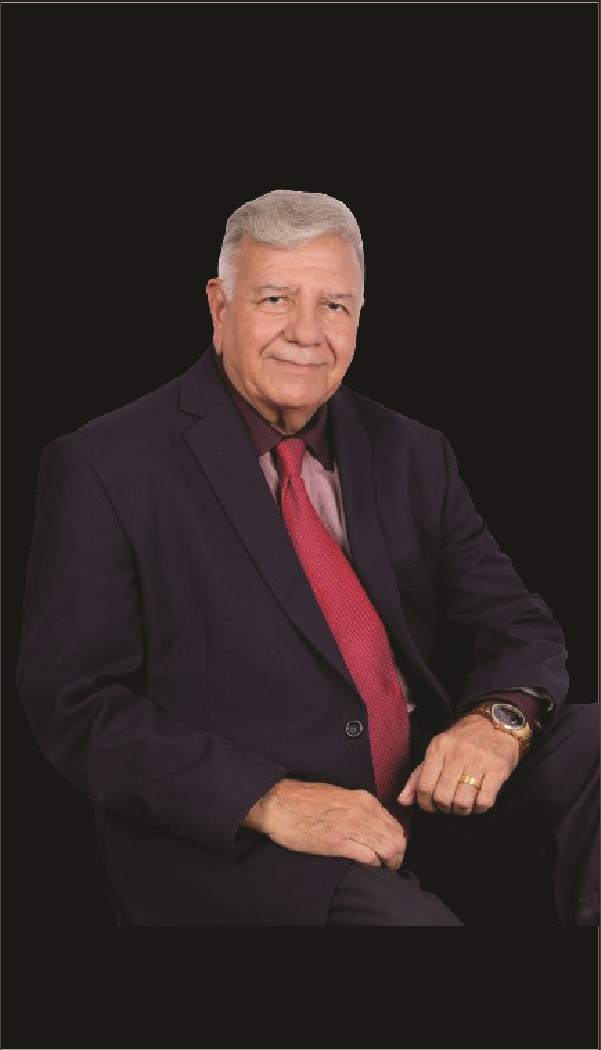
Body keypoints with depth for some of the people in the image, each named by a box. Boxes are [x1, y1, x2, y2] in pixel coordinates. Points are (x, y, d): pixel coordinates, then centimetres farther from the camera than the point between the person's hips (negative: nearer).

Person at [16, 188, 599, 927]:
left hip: (425, 793, 6)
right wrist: (267, 801, -21)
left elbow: (519, 629, 12)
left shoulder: (411, 455, 13)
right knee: (402, 916, -34)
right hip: (223, 837, -5)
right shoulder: (103, 469, -3)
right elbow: (75, 704, -8)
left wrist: (499, 717, -13)